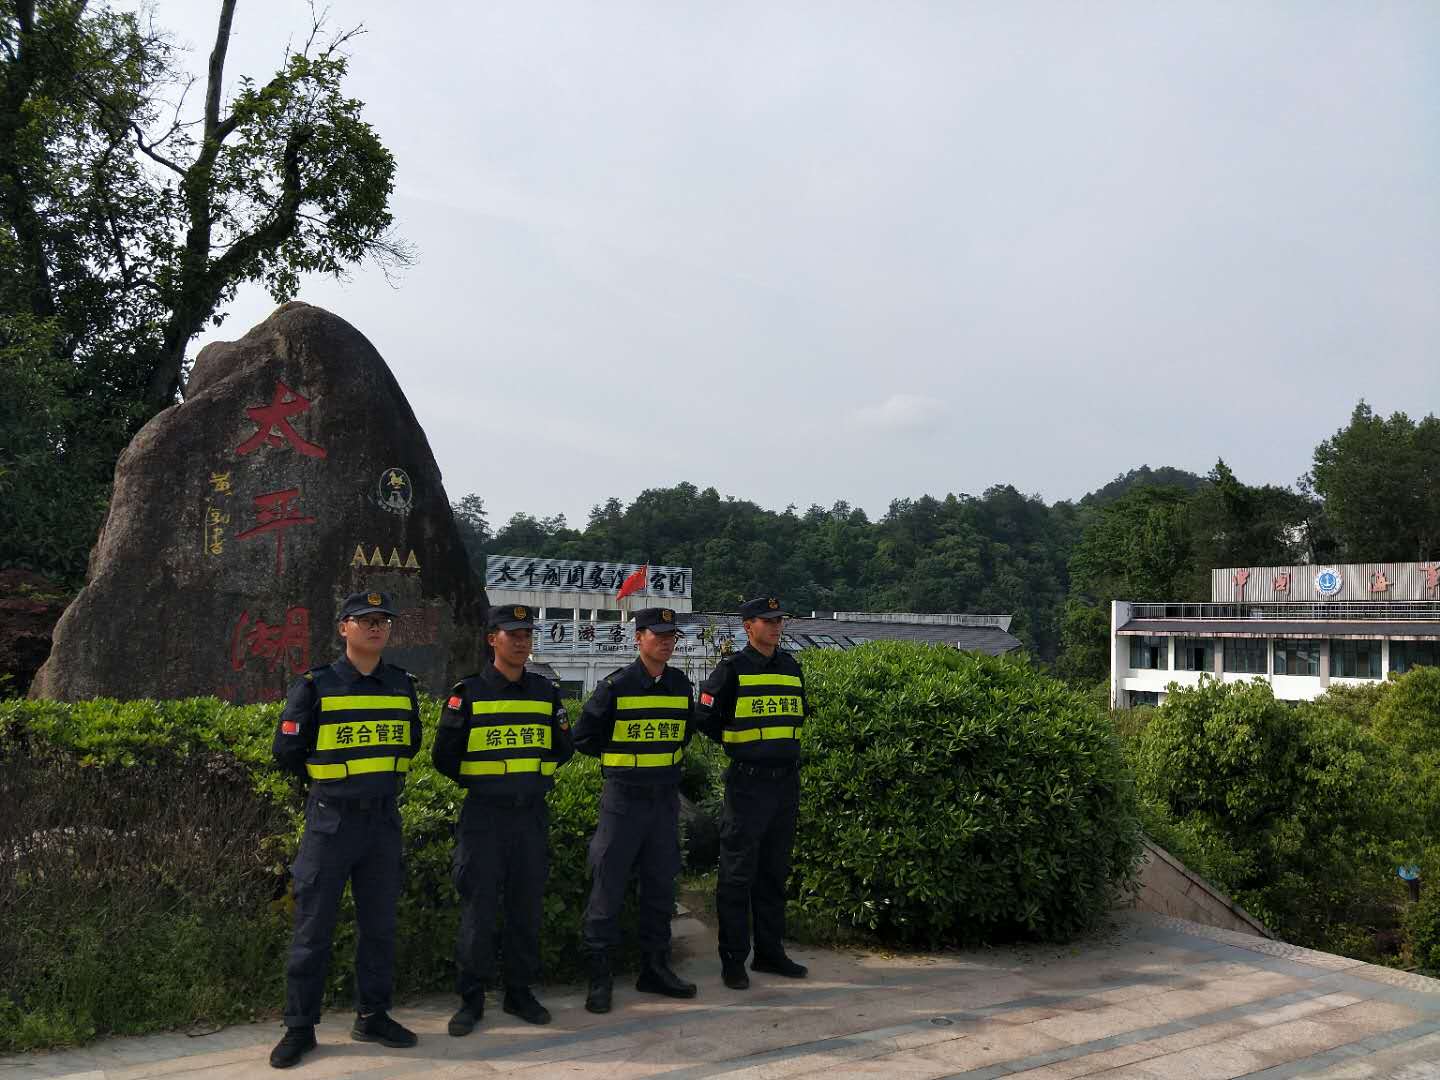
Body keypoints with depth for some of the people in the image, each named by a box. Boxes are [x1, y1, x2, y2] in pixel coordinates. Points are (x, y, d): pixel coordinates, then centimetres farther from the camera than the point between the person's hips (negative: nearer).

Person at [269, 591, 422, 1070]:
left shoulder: (402, 685, 5)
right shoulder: (316, 685, -7)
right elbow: (286, 751, -4)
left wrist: (383, 778, 11)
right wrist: (329, 777, 5)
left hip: (384, 818, 4)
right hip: (331, 818, -4)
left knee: (379, 923, 11)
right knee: (313, 926, 3)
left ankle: (373, 1016, 25)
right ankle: (300, 1027, 16)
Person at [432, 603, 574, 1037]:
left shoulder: (546, 692, 8)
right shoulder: (468, 693, -4)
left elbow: (563, 750, 16)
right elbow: (445, 756, 0)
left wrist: (534, 778, 8)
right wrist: (479, 781, 5)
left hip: (533, 815, 4)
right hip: (484, 817, -3)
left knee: (527, 907, 10)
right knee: (478, 908, 0)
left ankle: (520, 992, 23)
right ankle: (471, 998, 13)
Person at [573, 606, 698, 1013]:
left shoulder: (681, 685, 4)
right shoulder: (615, 686, -11)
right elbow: (583, 736, -3)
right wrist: (618, 758, 3)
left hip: (666, 798, 5)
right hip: (623, 799, -5)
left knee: (661, 886, 12)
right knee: (608, 888, -1)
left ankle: (655, 969, 24)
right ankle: (599, 977, 10)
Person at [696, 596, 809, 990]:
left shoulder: (790, 666, 11)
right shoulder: (733, 669, -7)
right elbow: (704, 717, -8)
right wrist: (738, 745, 2)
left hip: (786, 781, 6)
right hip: (747, 783, -6)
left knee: (774, 872, 14)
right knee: (738, 873, 0)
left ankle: (770, 952, 25)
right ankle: (733, 959, 9)